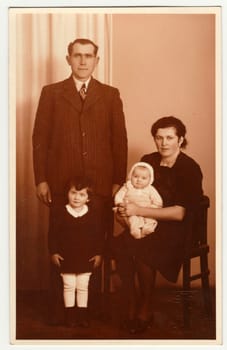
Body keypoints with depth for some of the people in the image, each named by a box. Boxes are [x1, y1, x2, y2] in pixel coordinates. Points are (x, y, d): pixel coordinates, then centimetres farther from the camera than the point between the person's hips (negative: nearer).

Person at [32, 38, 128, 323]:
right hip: (61, 183, 0)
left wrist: (119, 181, 1)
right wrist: (41, 180, -2)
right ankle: (58, 308, 16)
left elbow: (120, 140, 7)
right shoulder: (51, 93, 9)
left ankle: (91, 307, 17)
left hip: (101, 183, 1)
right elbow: (40, 138, 5)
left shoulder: (110, 95, 11)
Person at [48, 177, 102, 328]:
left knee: (83, 287, 11)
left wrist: (98, 253, -2)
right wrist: (53, 252, -6)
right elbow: (53, 233, -3)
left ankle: (83, 314, 23)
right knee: (69, 286, 9)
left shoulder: (91, 213, -5)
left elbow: (98, 235, 0)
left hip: (86, 258, 1)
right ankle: (70, 314, 21)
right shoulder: (62, 212, -7)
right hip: (66, 258, -1)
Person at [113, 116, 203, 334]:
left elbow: (180, 213, -18)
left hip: (177, 232, -5)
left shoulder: (189, 169, -10)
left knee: (141, 251, -32)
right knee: (119, 245, -26)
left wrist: (138, 211, -21)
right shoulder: (148, 161, 8)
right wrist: (124, 209, -2)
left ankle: (145, 310, -10)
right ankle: (130, 306, -11)